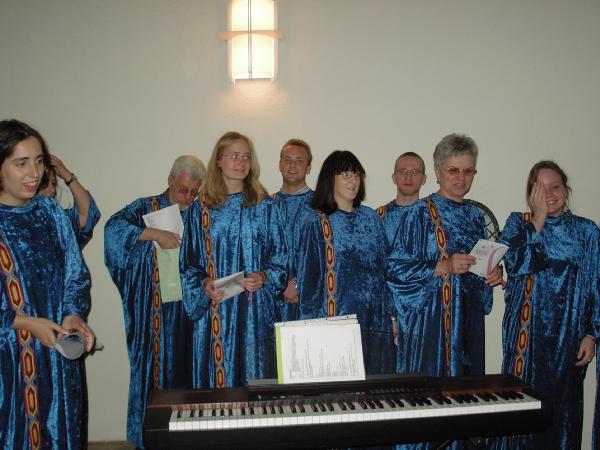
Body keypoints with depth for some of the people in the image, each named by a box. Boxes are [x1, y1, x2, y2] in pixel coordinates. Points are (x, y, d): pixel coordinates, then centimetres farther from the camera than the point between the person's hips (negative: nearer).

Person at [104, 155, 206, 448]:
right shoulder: (146, 208, 4)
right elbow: (114, 227, -12)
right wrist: (154, 233, -21)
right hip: (156, 313, -1)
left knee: (190, 372, 5)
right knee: (156, 368, 1)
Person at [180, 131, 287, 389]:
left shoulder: (265, 206, 6)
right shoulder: (201, 208, 6)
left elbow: (279, 255, 6)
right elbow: (189, 262, 9)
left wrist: (264, 276, -12)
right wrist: (203, 284, -9)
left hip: (255, 309, 0)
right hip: (215, 309, 1)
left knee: (255, 373, 3)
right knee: (217, 373, 4)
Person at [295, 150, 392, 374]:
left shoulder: (371, 218, 9)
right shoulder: (316, 223, -4)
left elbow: (383, 269, 12)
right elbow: (307, 277, -4)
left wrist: (390, 314, 9)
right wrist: (312, 324, -6)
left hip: (373, 318, 4)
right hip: (335, 320, -4)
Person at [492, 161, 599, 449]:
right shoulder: (518, 223, 4)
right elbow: (516, 266, -14)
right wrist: (538, 218, -11)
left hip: (568, 333, 1)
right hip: (526, 332, 0)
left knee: (562, 400, 7)